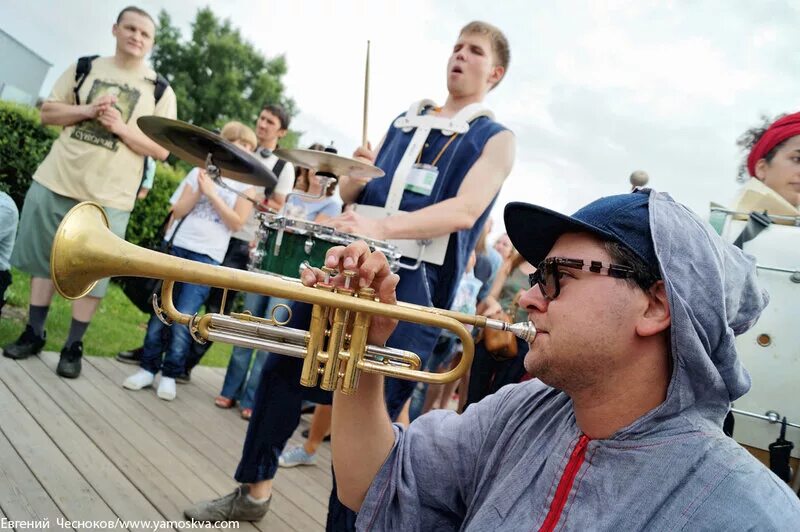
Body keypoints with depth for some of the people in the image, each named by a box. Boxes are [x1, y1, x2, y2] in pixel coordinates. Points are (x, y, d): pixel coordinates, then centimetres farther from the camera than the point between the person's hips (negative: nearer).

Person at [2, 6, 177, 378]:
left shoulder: (160, 91, 2)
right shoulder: (85, 67, 9)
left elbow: (162, 150, -2)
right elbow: (48, 112, 9)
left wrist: (122, 127, -16)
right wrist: (87, 110, -9)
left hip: (108, 196, -2)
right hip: (54, 181, 3)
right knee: (43, 259, 11)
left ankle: (73, 346, 15)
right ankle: (33, 334, 25)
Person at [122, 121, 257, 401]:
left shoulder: (247, 184, 4)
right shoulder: (200, 171, 8)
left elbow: (236, 223, -6)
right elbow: (178, 211, 5)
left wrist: (212, 194, -10)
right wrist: (200, 190, -8)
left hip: (207, 256, -2)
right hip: (176, 246, 2)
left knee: (183, 319, -6)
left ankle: (170, 375, 7)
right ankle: (148, 368, 16)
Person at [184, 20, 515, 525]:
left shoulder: (495, 139, 3)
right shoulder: (406, 120, 19)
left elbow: (465, 211, -15)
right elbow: (350, 192, 19)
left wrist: (382, 226, -29)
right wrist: (357, 172, -5)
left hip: (413, 289, -5)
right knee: (284, 369, 9)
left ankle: (345, 521, 14)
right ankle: (254, 493, 28)